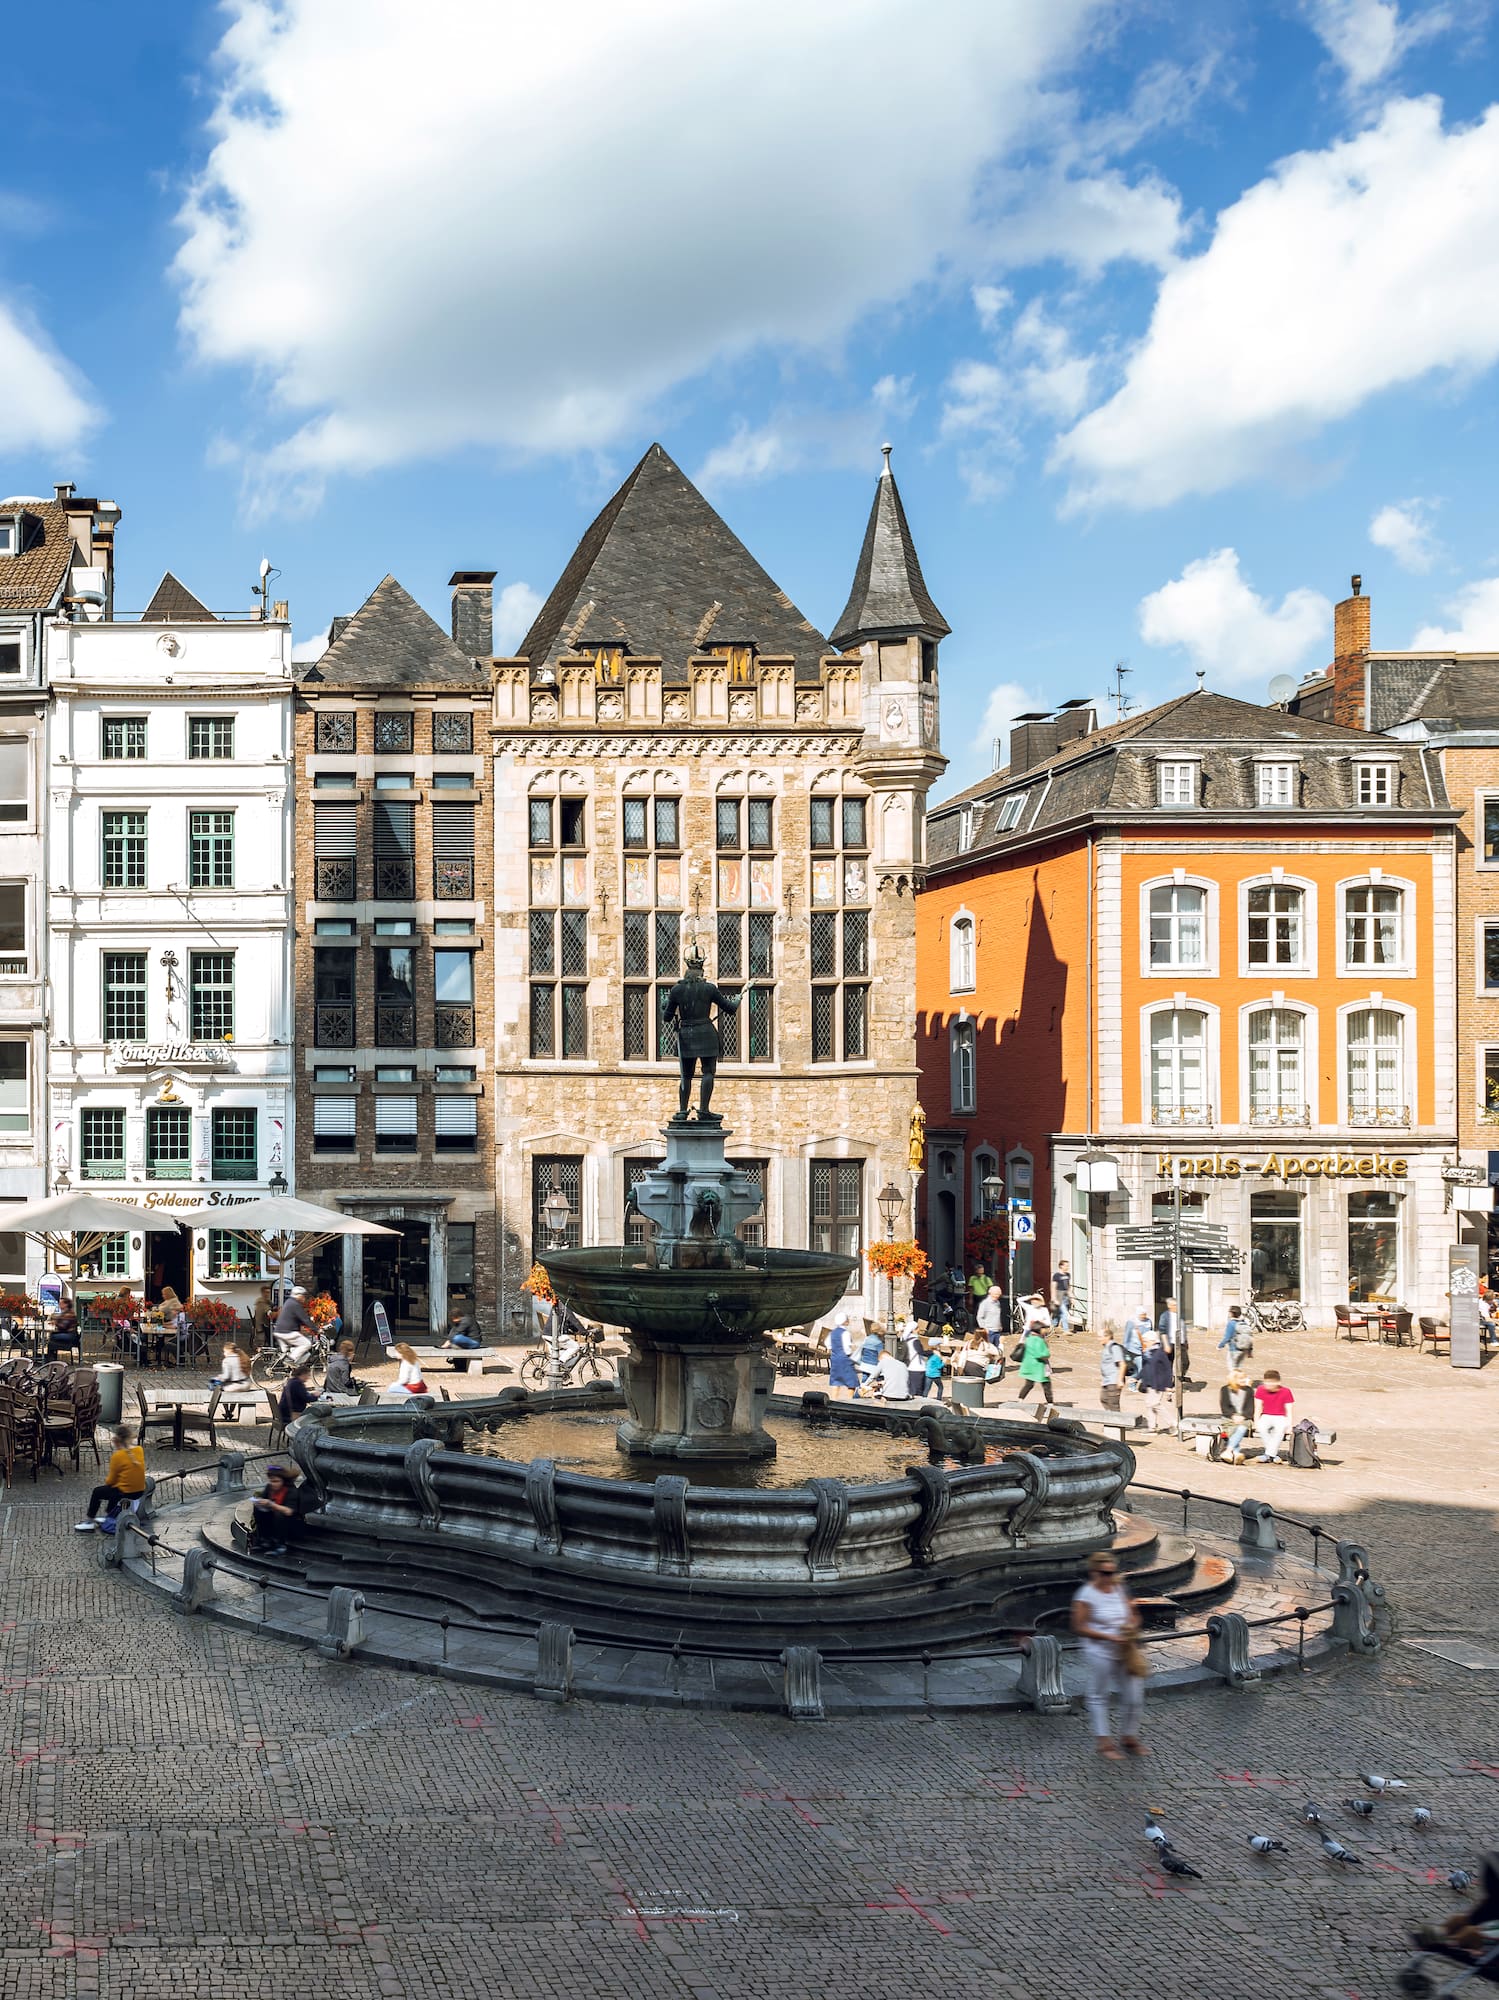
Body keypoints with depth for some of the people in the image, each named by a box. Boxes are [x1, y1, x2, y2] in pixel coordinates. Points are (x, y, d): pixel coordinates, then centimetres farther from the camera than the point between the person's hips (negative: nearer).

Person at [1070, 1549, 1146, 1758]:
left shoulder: (1119, 1589, 4)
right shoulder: (1086, 1596, -14)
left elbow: (1133, 1614, 14)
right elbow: (1079, 1628, -15)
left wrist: (1132, 1625, -9)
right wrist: (1109, 1637, -20)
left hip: (1125, 1653, 6)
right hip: (1100, 1653, -6)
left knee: (1134, 1696, 8)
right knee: (1099, 1696, 8)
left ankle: (1129, 1736, 28)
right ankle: (1103, 1741, 21)